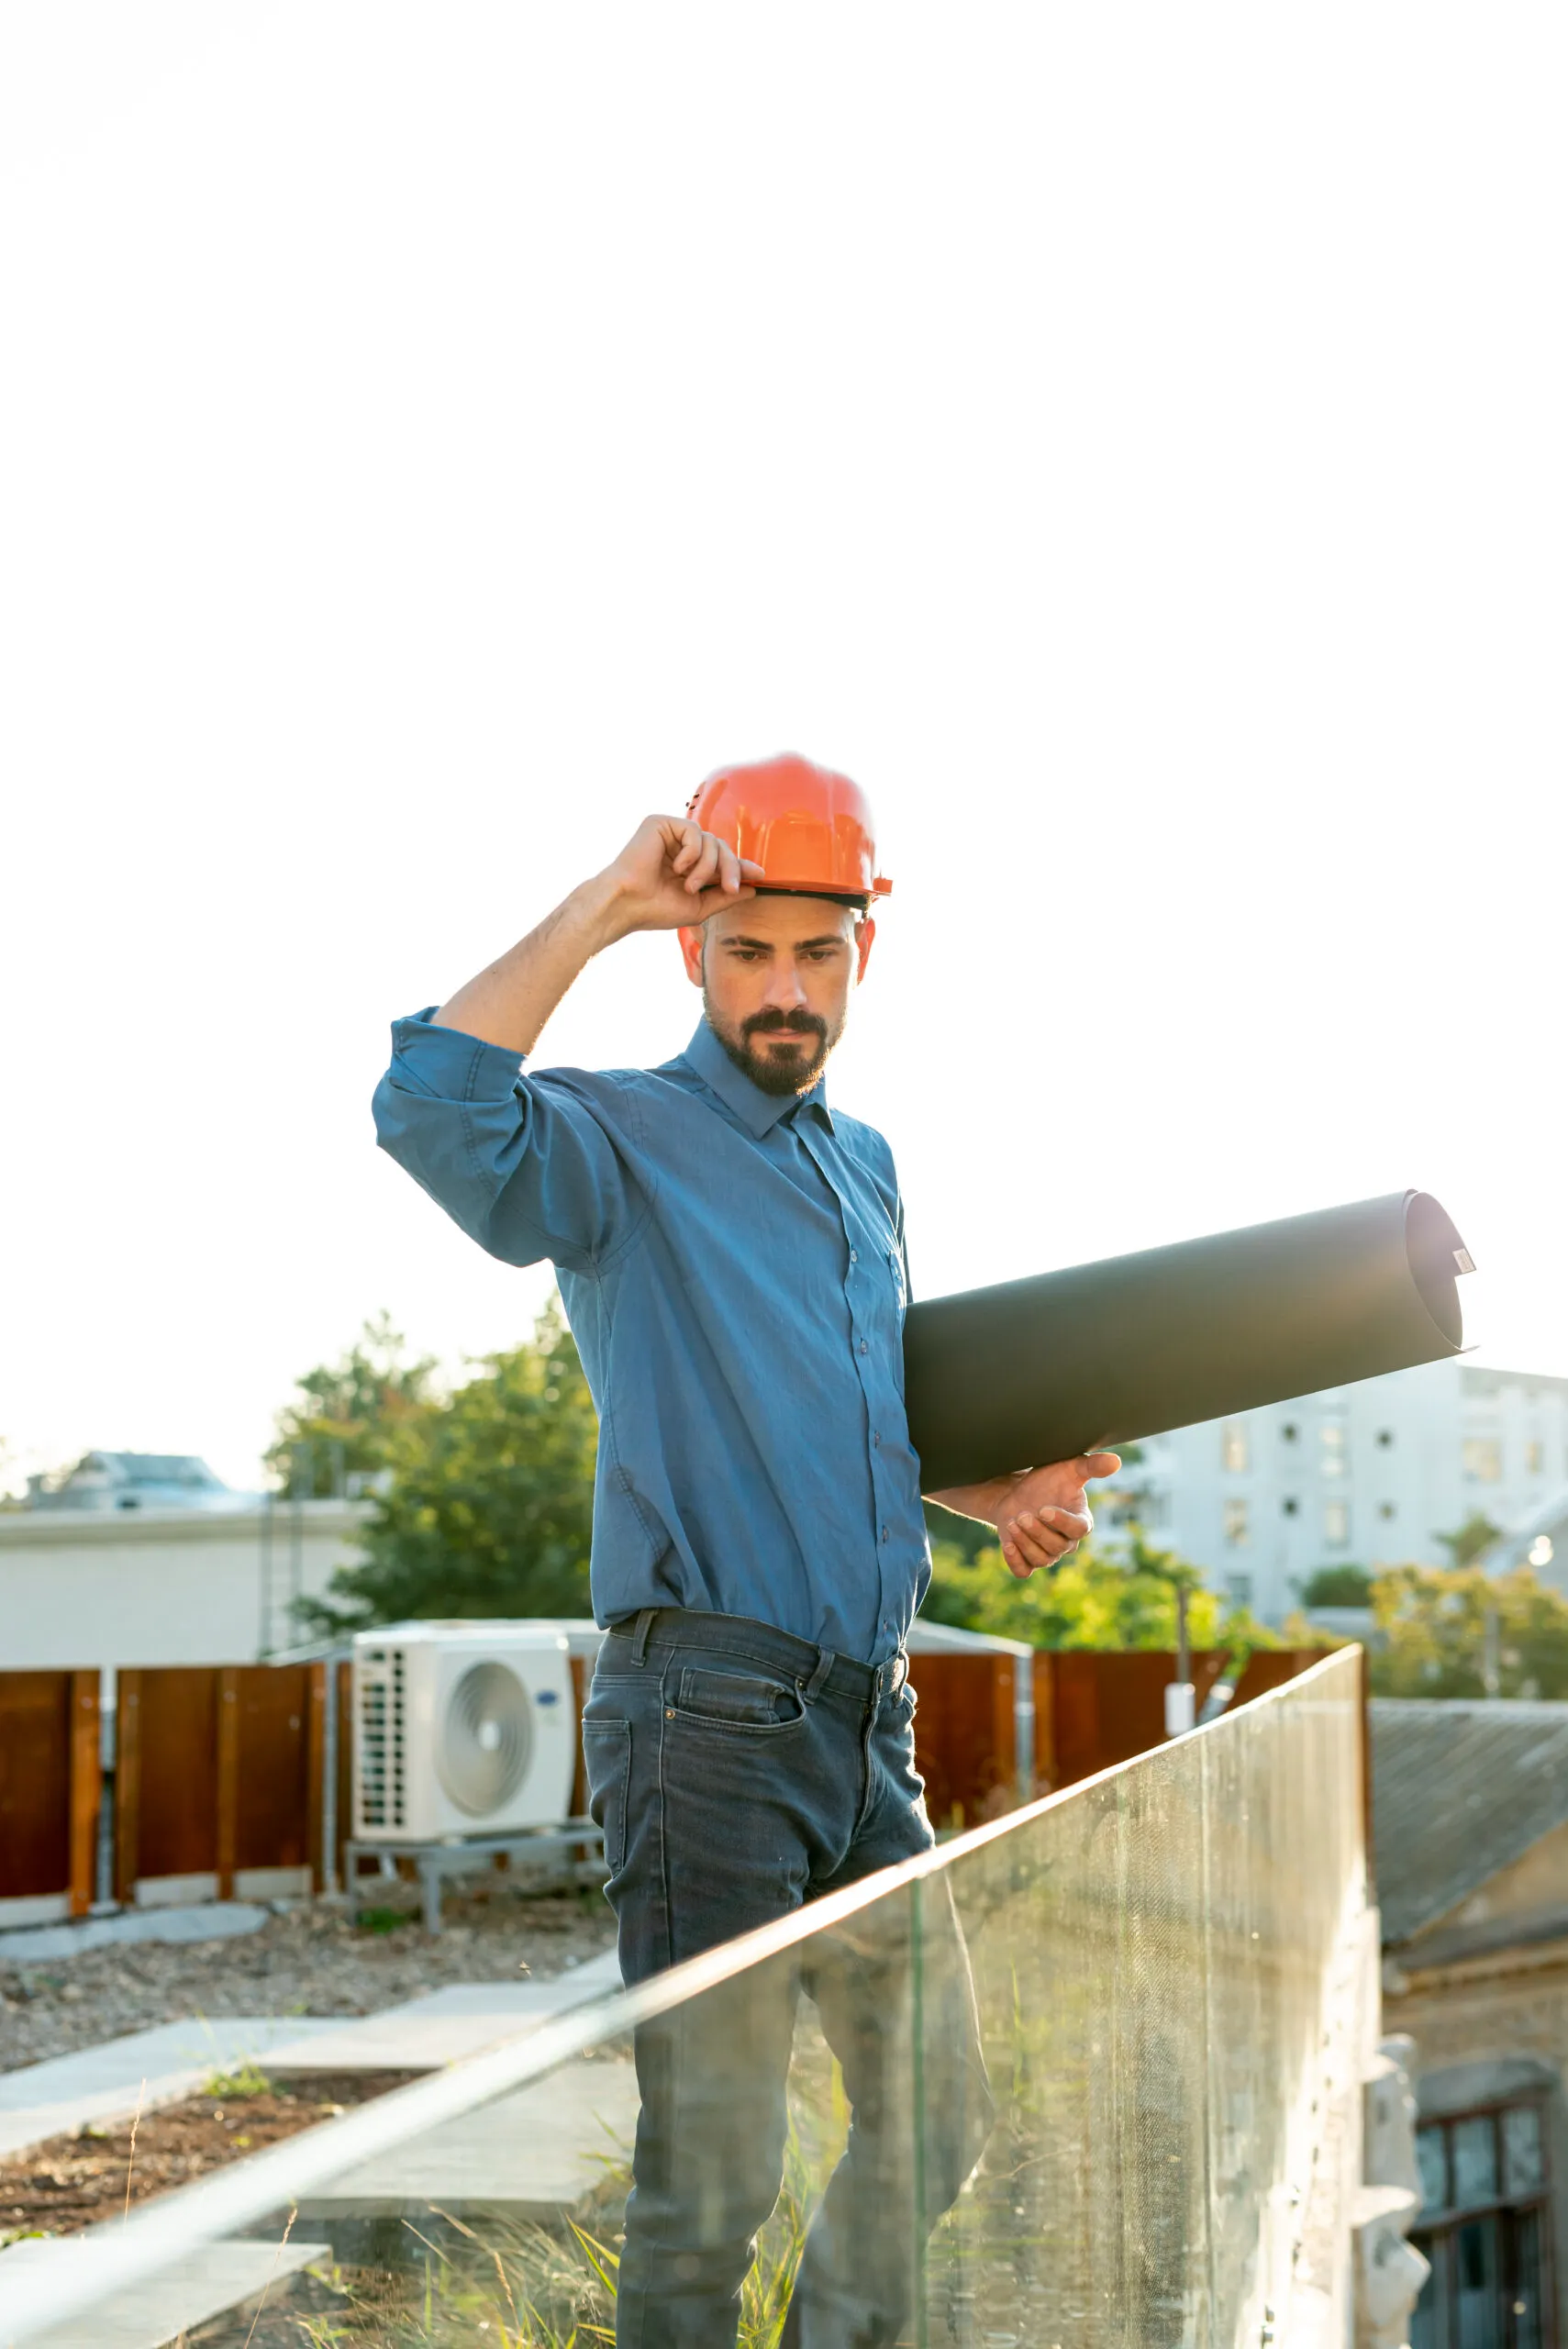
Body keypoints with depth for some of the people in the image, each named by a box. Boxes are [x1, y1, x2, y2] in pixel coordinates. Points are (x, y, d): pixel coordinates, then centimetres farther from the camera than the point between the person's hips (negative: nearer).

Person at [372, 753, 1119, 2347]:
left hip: (866, 1724, 8)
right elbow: (432, 1106, -26)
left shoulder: (866, 1166, 20)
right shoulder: (621, 1142, -4)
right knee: (713, 2172, -4)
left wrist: (993, 1494, 13)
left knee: (935, 2124, 17)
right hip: (708, 1715, -8)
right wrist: (602, 907, -19)